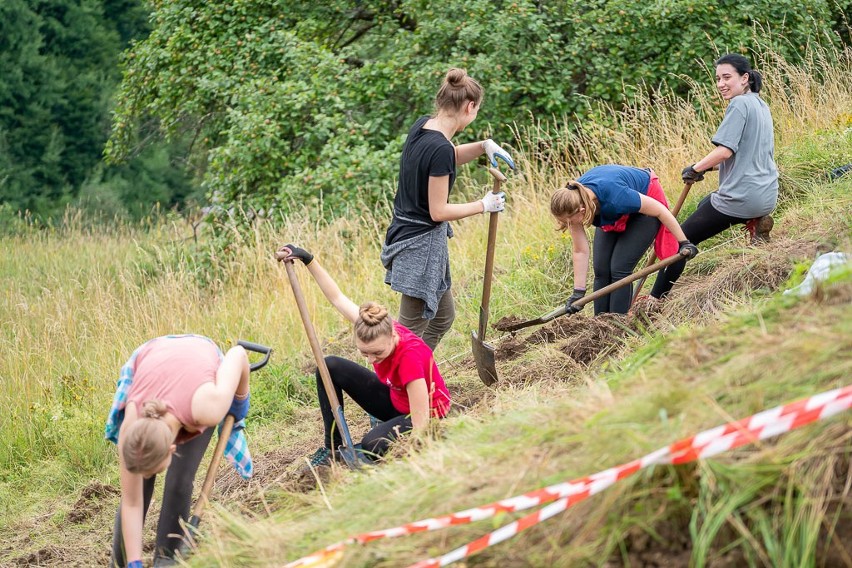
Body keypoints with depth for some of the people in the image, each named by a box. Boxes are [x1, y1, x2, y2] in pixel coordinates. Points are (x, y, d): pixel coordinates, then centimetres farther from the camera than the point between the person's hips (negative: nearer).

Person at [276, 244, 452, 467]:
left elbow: (421, 418, -36)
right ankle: (332, 447, 0)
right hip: (394, 400, 7)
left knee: (373, 445, -36)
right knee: (330, 367, -7)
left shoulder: (411, 356, -39)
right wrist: (307, 259, -10)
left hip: (428, 414, -7)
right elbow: (338, 298, -7)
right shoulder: (377, 329, -20)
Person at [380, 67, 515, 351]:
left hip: (406, 233, 10)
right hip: (422, 243, -10)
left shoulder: (422, 125, 2)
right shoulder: (440, 149, -24)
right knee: (412, 329, -2)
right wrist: (483, 205, -8)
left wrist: (485, 146, 5)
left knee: (443, 317, 22)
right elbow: (438, 211, -21)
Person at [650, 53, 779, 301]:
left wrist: (696, 169, -10)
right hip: (766, 196, 10)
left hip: (740, 197, -9)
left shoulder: (739, 104, -14)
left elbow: (725, 150, -23)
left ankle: (656, 299, 0)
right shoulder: (761, 105, 14)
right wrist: (708, 166, 13)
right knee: (706, 204, 37)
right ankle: (755, 222, 11)